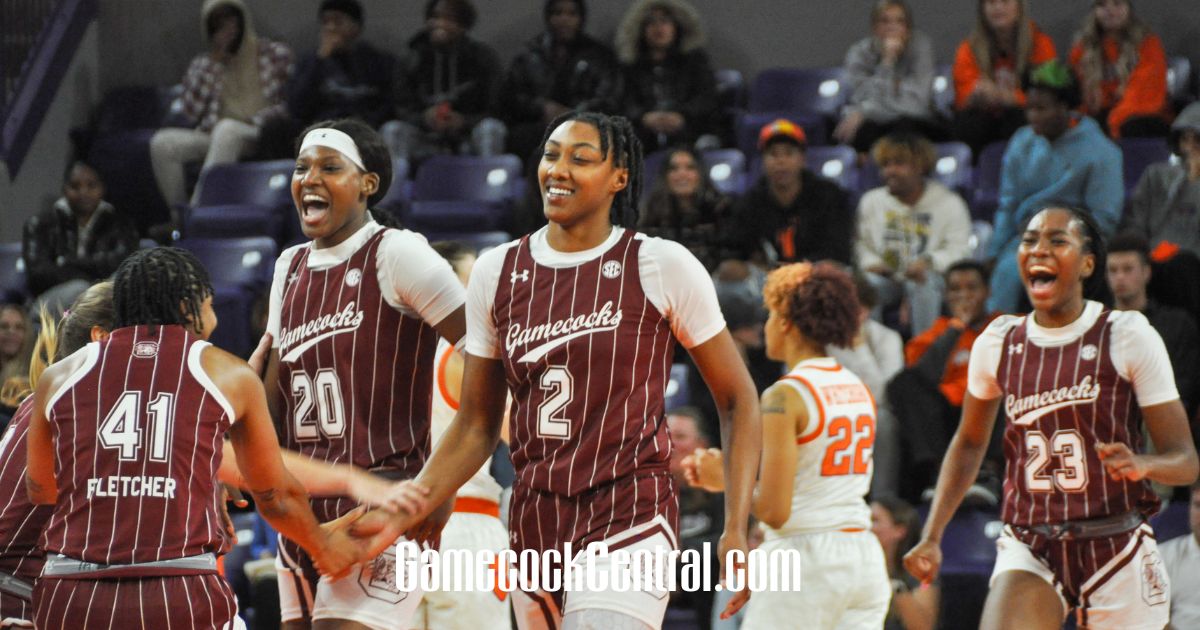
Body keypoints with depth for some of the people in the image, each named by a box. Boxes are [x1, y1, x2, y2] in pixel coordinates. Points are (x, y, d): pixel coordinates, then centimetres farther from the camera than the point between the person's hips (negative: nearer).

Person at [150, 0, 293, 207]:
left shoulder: (275, 54, 9)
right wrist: (214, 63, 0)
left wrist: (253, 122, -15)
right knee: (162, 142, -23)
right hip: (212, 135, 4)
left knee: (226, 129, -39)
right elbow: (189, 115, 3)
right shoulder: (203, 63, 16)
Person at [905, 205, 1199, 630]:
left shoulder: (1127, 336, -5)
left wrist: (1139, 464, -28)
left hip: (1116, 548, -2)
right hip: (1029, 550, 2)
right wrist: (931, 538, 13)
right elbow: (969, 444, 21)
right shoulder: (998, 343, 4)